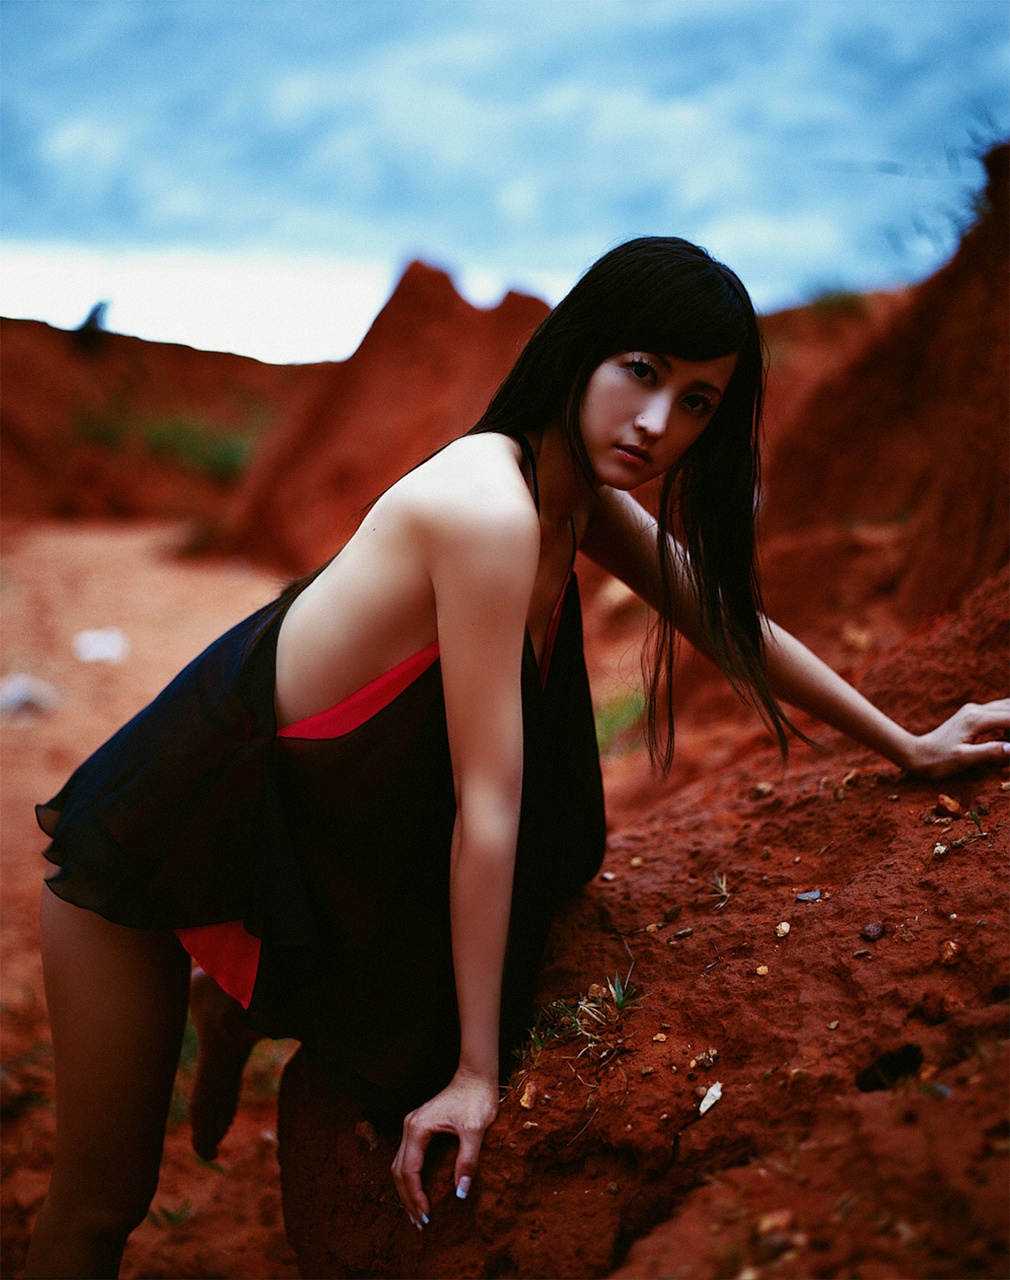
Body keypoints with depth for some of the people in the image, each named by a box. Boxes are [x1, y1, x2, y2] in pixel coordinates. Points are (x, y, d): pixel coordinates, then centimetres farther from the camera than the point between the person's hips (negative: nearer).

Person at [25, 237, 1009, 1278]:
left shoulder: (580, 495, -4)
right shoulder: (491, 506, -30)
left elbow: (730, 622, 10)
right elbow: (484, 811, -27)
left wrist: (907, 746, 16)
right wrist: (474, 1075, -20)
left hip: (300, 829, 7)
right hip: (151, 836, -7)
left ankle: (238, 999, 38)